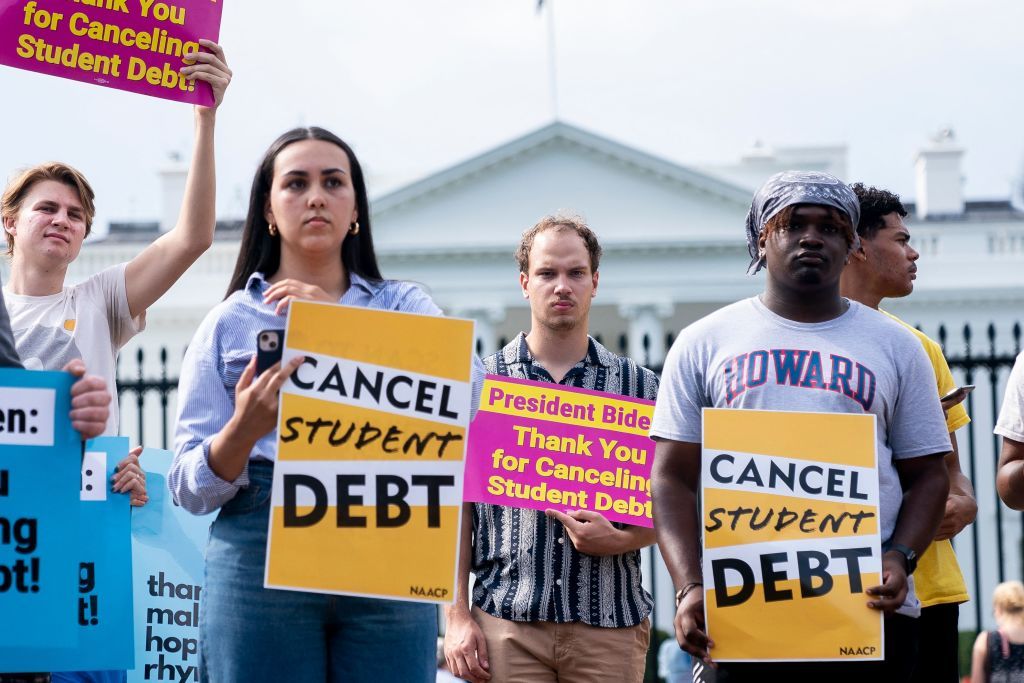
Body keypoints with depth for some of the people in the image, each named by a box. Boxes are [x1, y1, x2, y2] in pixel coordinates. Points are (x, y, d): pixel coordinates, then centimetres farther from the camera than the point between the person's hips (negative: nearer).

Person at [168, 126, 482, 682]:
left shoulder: (402, 305, 14)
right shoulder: (229, 322, 12)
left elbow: (466, 387, -8)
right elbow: (189, 489, 6)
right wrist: (245, 427, -14)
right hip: (261, 556, 0)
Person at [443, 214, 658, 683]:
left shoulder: (639, 387, 10)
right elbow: (455, 508, 6)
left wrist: (617, 539, -10)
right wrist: (456, 617, -1)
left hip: (611, 627, 1)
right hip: (507, 626, 0)